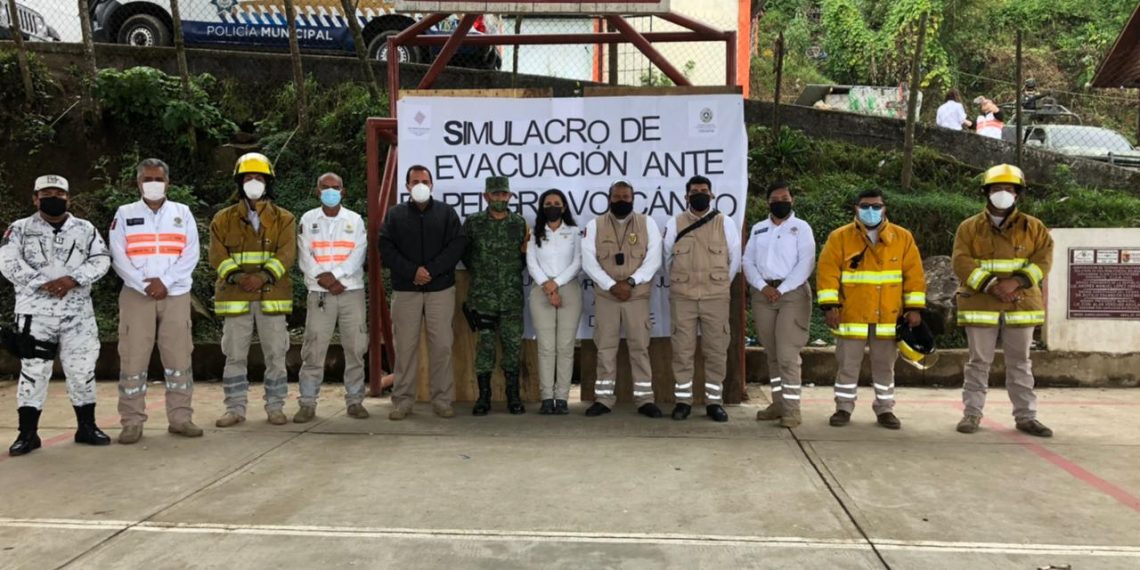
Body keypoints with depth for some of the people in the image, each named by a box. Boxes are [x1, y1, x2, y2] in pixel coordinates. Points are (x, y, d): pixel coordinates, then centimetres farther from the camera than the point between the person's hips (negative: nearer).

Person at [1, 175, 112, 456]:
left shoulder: (85, 229, 11)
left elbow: (101, 260, 0)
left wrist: (73, 279, -16)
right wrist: (43, 283, -17)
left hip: (78, 312, 2)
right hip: (35, 311, -1)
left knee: (82, 369, 5)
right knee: (33, 370, 0)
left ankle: (87, 427, 17)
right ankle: (28, 433, 8)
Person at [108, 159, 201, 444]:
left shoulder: (183, 213, 9)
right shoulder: (124, 214, 7)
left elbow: (191, 254, 0)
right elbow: (118, 257, 0)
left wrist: (165, 281, -12)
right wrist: (144, 284, -12)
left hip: (176, 294, 1)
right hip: (136, 295, -1)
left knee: (179, 357, 2)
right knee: (133, 359, -1)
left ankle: (180, 418, 9)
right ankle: (132, 422, 6)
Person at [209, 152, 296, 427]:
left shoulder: (283, 218, 7)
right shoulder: (223, 219, 9)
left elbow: (286, 254, -5)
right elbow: (218, 256, -1)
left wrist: (263, 276, -20)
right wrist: (236, 276, -19)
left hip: (272, 296, 0)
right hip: (235, 296, 1)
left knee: (276, 354, 3)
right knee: (234, 355, 4)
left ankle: (275, 407, 13)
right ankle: (235, 408, 14)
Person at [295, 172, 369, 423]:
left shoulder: (355, 220, 9)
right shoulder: (308, 220, 9)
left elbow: (358, 255, -3)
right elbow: (304, 258, 0)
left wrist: (334, 275, -14)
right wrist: (324, 279, -12)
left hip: (351, 291, 1)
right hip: (319, 293, 0)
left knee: (355, 349, 2)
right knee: (313, 350, -2)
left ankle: (355, 401, 10)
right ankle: (308, 403, 4)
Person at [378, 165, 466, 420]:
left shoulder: (447, 213, 8)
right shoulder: (395, 215, 10)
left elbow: (457, 245, -2)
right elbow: (386, 249, 0)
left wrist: (431, 270, -13)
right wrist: (412, 271, -13)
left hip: (440, 288, 0)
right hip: (405, 289, 0)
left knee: (441, 346, -1)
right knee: (405, 346, 1)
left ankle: (442, 400, 7)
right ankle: (402, 401, 9)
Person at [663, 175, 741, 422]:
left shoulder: (725, 223, 3)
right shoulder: (675, 223, 4)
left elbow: (735, 258, 9)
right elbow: (666, 257, 13)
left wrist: (722, 284, 13)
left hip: (716, 297, 0)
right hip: (682, 297, 0)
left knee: (716, 350, 2)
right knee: (682, 350, 2)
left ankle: (714, 401, 11)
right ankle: (683, 400, 11)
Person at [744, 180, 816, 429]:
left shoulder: (801, 228, 3)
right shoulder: (758, 229, 15)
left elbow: (806, 264, -7)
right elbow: (748, 261, 7)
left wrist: (781, 289, -14)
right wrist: (763, 286, -9)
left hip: (793, 293, -4)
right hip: (762, 294, 4)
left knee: (787, 353, -11)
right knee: (771, 353, 8)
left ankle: (791, 408, -7)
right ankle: (778, 403, 15)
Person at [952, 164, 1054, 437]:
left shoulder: (1033, 227, 7)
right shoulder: (970, 227, 3)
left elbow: (1043, 259, -3)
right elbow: (961, 263, -7)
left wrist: (1016, 282, -18)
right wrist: (990, 285, -18)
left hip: (1021, 305, 1)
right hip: (980, 305, -1)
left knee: (1020, 363, 9)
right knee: (979, 361, 5)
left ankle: (1025, 416, 17)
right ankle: (972, 413, 13)